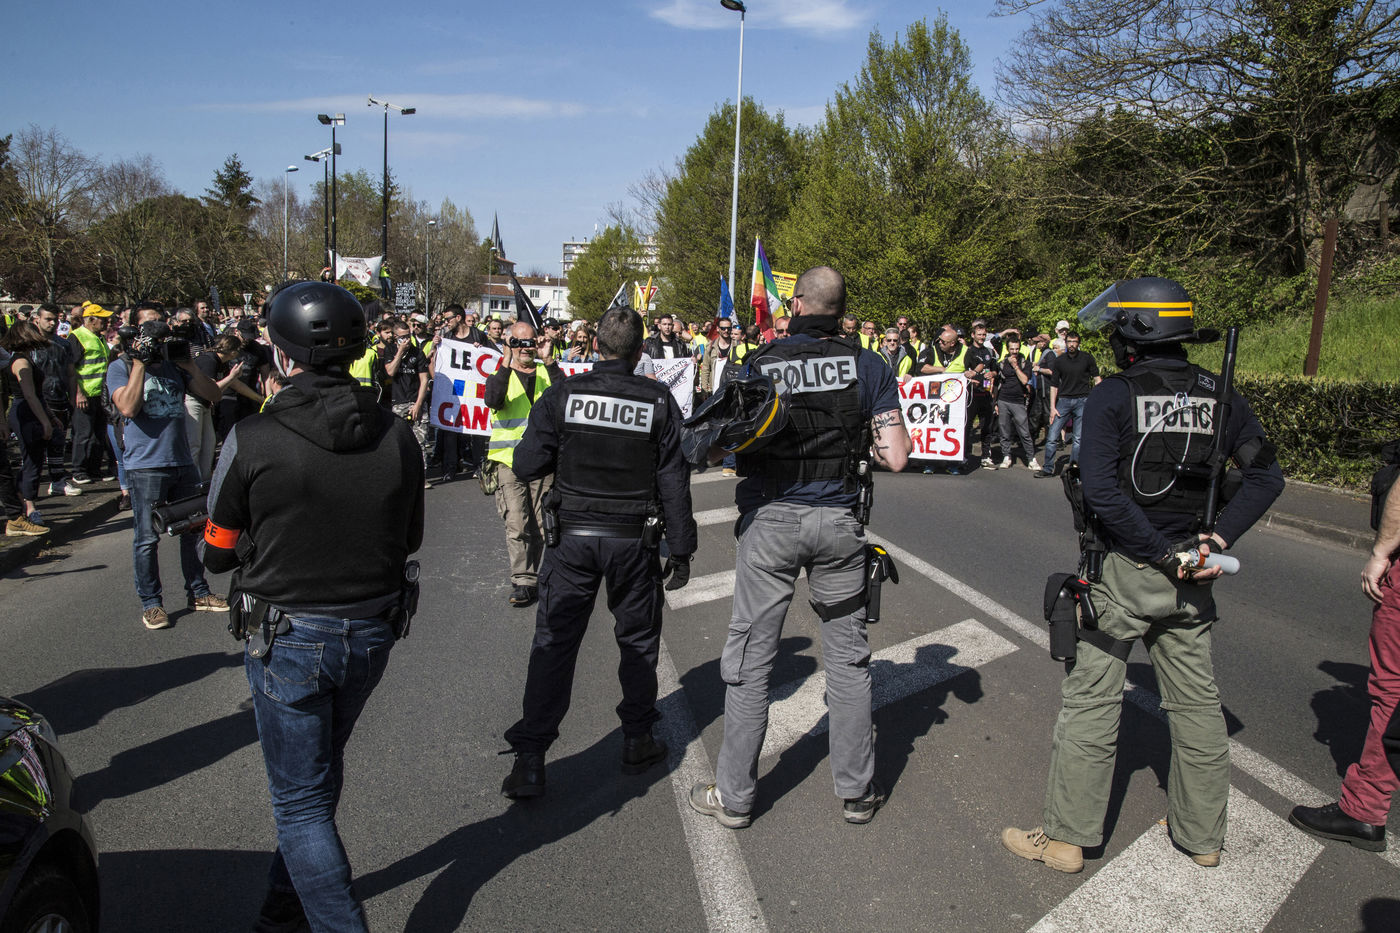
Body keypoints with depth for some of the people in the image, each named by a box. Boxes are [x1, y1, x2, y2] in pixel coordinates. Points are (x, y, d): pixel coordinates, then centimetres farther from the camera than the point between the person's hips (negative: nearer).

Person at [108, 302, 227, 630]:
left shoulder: (174, 365, 11)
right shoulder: (121, 367, -1)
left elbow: (213, 395, 4)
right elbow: (128, 407, -18)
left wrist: (189, 364, -6)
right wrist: (140, 362, -15)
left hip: (182, 461, 5)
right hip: (145, 465, -4)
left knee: (194, 529, 11)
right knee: (147, 538, 1)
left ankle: (198, 593, 24)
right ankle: (151, 603, 13)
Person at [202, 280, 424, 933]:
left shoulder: (251, 441, -18)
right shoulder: (398, 438, -8)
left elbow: (218, 555, -5)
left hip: (287, 639, -5)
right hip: (371, 633, 5)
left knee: (302, 801, 11)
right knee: (321, 767, 26)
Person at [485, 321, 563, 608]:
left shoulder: (547, 373, 11)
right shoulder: (500, 375, 8)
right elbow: (492, 400, -15)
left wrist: (551, 363, -18)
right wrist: (506, 366, -22)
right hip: (509, 460, -2)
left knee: (539, 524, 8)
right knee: (516, 524, -11)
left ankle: (529, 576, 22)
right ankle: (522, 581, -7)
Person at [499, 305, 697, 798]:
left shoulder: (561, 396, -6)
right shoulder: (659, 401, -6)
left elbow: (526, 467, -6)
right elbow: (674, 483, -4)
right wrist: (681, 549, 3)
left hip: (572, 536, 0)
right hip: (633, 540, 0)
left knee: (554, 642, 6)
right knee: (638, 639, 17)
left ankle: (530, 760, 5)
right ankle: (637, 742, 29)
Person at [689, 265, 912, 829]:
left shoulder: (756, 366, -6)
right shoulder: (868, 366, -2)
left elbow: (715, 450, -5)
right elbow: (896, 458, -7)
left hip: (769, 521, -1)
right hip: (838, 522, 2)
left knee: (750, 657, 8)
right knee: (848, 656, 13)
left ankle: (734, 795, 19)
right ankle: (857, 791, 24)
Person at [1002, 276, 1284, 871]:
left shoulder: (1113, 396, -13)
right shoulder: (1218, 395, 3)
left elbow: (1102, 491, -21)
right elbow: (1265, 476, 3)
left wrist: (1160, 554, -14)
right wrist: (1218, 540, -3)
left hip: (1124, 571, -5)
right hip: (1191, 577, 5)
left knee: (1091, 702, 4)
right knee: (1196, 701, 17)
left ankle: (1066, 837, 14)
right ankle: (1202, 835, 31)